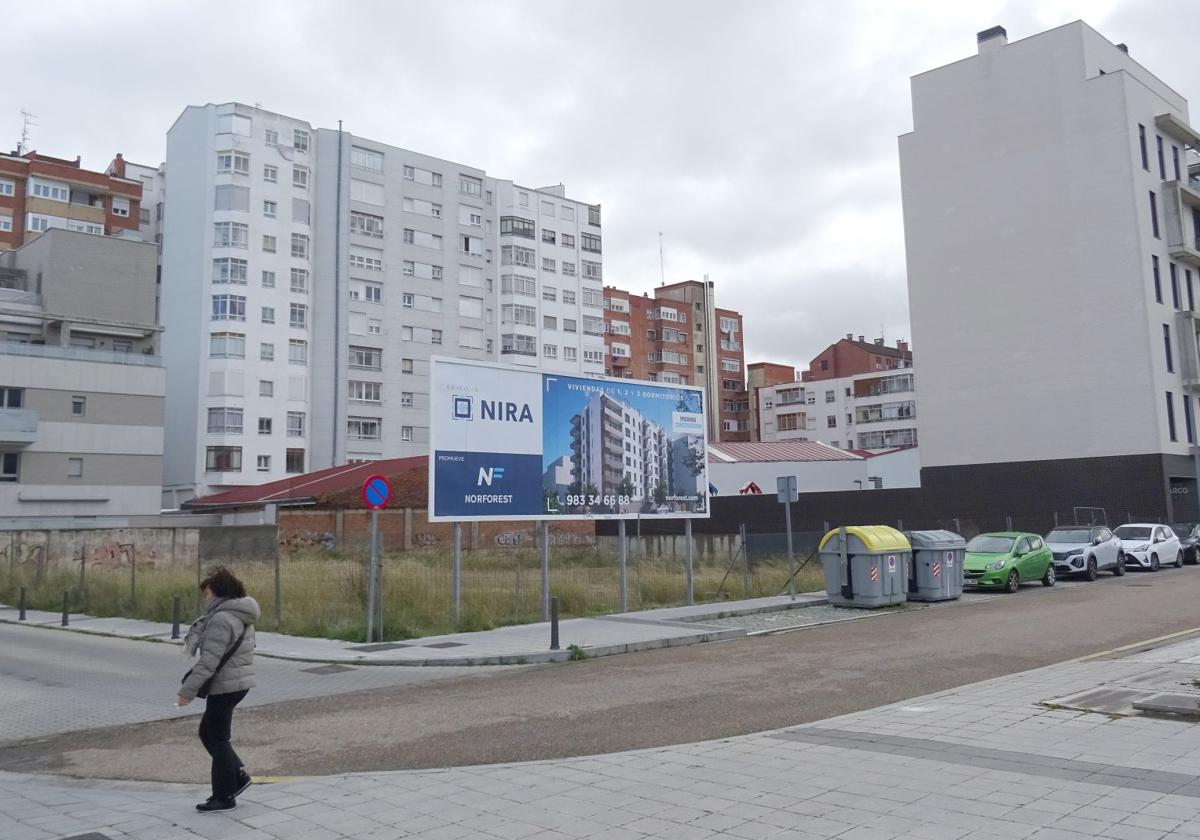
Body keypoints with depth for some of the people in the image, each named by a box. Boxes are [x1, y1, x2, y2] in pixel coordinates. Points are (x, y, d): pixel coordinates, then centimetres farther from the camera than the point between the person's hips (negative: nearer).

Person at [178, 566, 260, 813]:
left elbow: (208, 661, -23)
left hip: (225, 686, -10)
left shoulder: (222, 619, -20)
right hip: (239, 682, 10)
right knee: (208, 733, 20)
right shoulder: (240, 616, 12)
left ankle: (224, 797, 13)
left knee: (217, 739, 3)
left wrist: (188, 690, -18)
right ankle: (238, 776, 21)